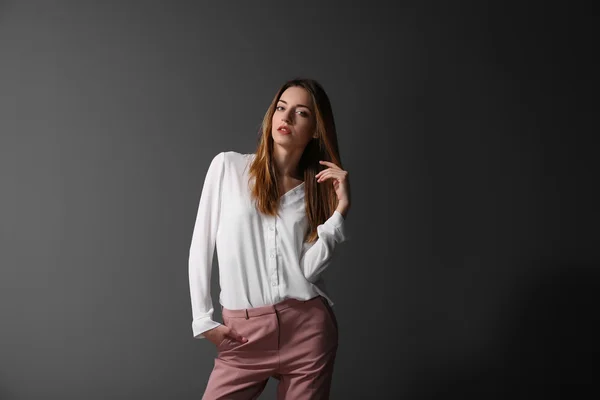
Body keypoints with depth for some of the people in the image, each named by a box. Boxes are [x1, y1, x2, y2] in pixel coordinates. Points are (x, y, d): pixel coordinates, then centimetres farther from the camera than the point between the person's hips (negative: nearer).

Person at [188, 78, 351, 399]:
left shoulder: (316, 189, 7)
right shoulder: (227, 166, 1)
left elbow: (309, 268, -6)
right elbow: (201, 246, 2)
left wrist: (340, 209, -13)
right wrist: (203, 320, -1)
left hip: (307, 328, 2)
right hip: (243, 334, -1)